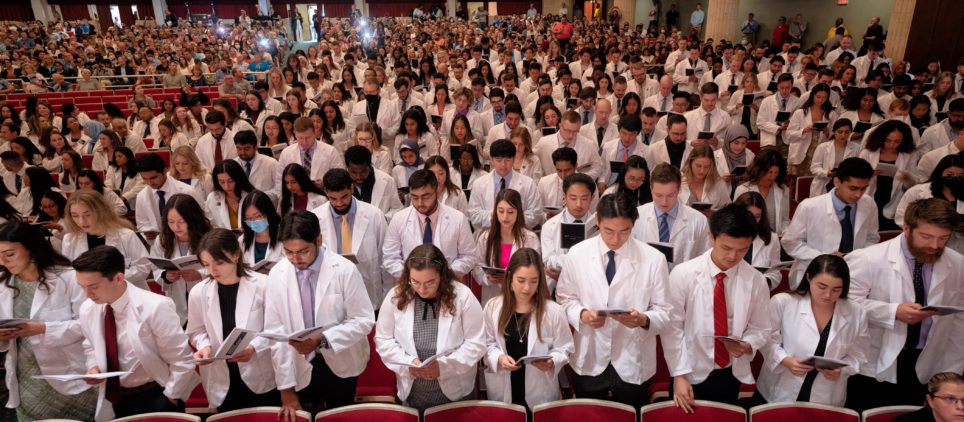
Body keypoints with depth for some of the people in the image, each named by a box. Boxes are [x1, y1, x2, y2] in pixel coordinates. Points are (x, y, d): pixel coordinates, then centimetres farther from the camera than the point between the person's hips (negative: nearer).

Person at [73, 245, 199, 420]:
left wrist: (170, 399, -12)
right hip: (113, 400, 6)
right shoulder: (87, 310, -5)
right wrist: (94, 367, -2)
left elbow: (181, 360, -17)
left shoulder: (155, 307, -23)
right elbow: (91, 346, 16)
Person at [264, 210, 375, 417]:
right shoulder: (277, 275, -9)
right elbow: (275, 331, -7)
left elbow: (363, 320, -13)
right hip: (300, 369, 1)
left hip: (340, 365, -1)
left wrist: (322, 339, -26)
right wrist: (285, 387, -6)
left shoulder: (345, 270, -17)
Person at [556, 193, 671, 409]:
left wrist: (643, 319, -27)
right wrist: (582, 314, -17)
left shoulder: (653, 259, -11)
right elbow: (565, 298, 3)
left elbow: (663, 312, -6)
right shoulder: (576, 254, -7)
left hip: (633, 363, -1)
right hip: (589, 361, 1)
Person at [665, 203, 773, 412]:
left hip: (730, 375, 2)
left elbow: (761, 329, 4)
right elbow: (672, 328, -10)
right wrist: (679, 375, -13)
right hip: (690, 374, -2)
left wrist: (747, 346, -18)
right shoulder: (683, 274, -14)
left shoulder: (755, 281, -6)